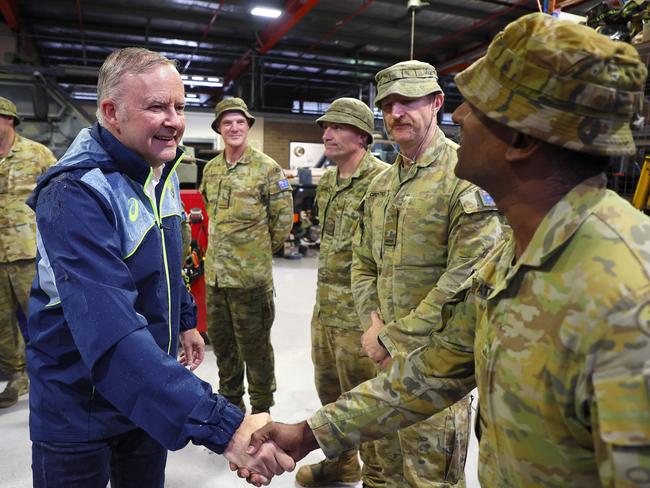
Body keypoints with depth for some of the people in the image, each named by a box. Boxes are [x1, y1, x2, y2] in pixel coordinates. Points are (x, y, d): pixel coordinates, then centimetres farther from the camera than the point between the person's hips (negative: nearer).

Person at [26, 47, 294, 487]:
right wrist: (220, 425, -45)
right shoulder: (76, 194, -28)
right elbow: (111, 334, -40)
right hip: (80, 409, -6)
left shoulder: (163, 175, -1)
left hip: (150, 393, 7)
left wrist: (185, 321, 16)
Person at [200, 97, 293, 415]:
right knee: (220, 341, 18)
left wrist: (261, 251, 2)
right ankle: (231, 401, 38)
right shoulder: (210, 169, 10)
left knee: (254, 346, 5)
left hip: (251, 275, -6)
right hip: (215, 273, 6)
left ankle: (261, 407, 26)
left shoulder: (267, 168, -7)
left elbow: (284, 218, -5)